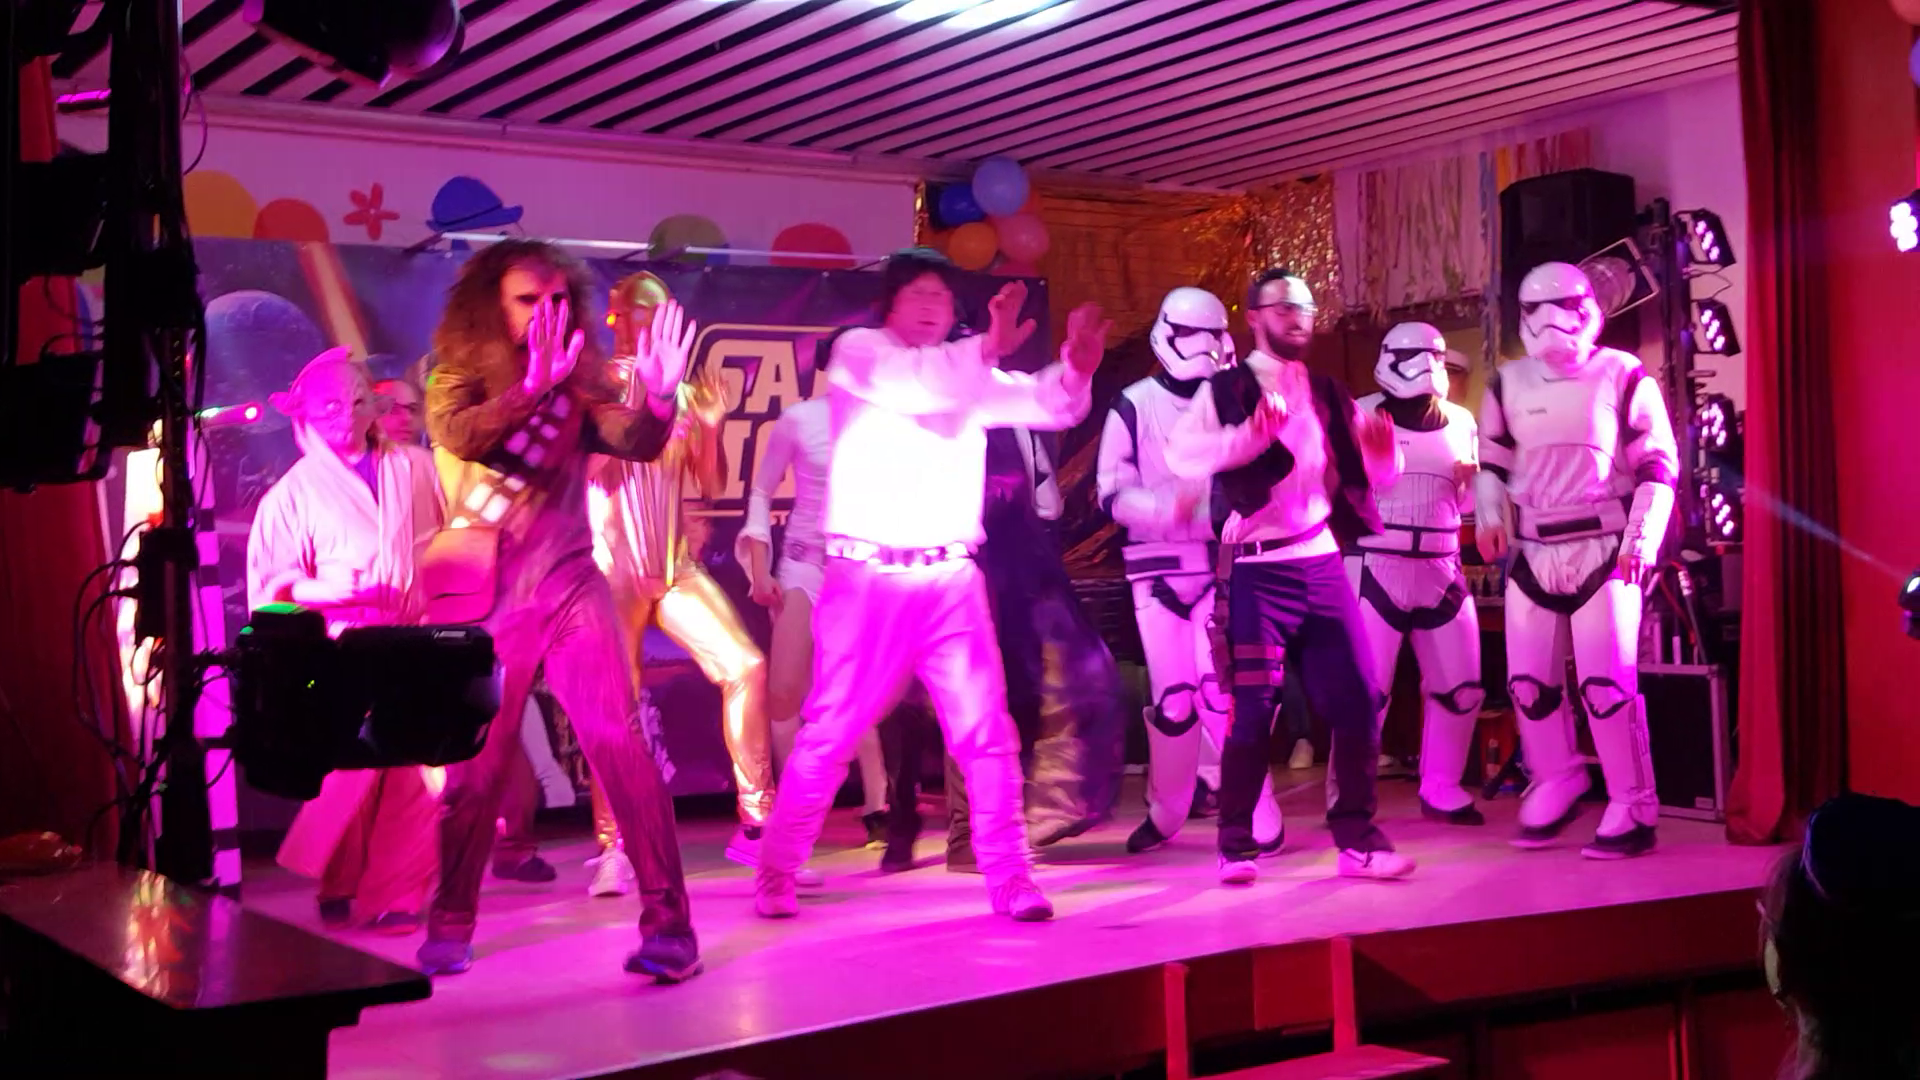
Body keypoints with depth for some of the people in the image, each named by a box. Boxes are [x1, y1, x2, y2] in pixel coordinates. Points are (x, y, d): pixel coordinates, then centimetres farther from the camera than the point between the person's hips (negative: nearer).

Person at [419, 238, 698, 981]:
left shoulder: (580, 381, 7)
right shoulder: (457, 379, 1)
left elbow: (636, 441, -8)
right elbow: (460, 436, -21)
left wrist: (657, 398, -29)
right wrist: (530, 388, -37)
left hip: (572, 585, 1)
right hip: (487, 597, -1)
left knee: (623, 746, -10)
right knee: (474, 766, 6)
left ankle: (667, 922, -8)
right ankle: (449, 925, 23)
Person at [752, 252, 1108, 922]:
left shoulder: (968, 373, 16)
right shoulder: (857, 352, 3)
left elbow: (1049, 405, 4)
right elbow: (912, 386, -19)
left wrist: (1075, 368, -18)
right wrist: (986, 348, -33)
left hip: (951, 581, 4)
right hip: (870, 578, -3)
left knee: (988, 733, -1)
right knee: (829, 735, 2)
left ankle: (1010, 879, 6)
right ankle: (775, 877, 15)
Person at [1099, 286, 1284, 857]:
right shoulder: (1133, 406, 2)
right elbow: (1112, 493, -2)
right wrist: (1164, 507, -20)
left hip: (1222, 566, 0)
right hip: (1158, 568, 0)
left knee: (1221, 690, -12)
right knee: (1173, 697, 3)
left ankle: (1256, 819, -5)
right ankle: (1165, 812, 24)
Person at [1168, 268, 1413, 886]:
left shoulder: (1328, 395, 15)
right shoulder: (1226, 390, 0)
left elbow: (1370, 478, 19)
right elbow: (1182, 455, -16)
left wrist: (1380, 453, -3)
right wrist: (1252, 433, -29)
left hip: (1322, 563, 5)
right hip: (1259, 569, -5)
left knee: (1358, 700, 2)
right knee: (1255, 707, -5)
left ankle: (1356, 839, 12)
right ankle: (1236, 843, 6)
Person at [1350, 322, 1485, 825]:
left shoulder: (1461, 422, 11)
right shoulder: (1360, 416, -3)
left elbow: (1468, 501, 17)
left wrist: (1474, 479, -3)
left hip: (1442, 568, 5)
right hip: (1377, 566, -5)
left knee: (1461, 686, 8)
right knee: (1366, 687, -6)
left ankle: (1442, 790, 21)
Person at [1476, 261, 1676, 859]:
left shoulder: (1624, 377, -4)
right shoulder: (1508, 383, 7)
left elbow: (1658, 464, -3)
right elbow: (1492, 461, 18)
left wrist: (1642, 539, -11)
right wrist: (1490, 517, 3)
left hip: (1605, 551, -4)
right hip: (1533, 553, 4)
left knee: (1607, 684, -9)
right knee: (1529, 681, 7)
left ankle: (1632, 810, 2)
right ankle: (1555, 786, 27)